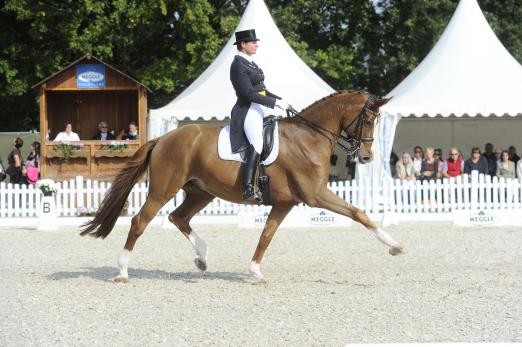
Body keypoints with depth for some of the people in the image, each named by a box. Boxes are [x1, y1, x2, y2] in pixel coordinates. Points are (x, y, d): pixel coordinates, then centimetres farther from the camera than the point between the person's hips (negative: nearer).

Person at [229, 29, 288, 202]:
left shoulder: (250, 63, 19)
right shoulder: (238, 66, -12)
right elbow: (249, 94, -20)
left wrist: (280, 100, 14)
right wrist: (276, 102, -18)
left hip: (261, 110, 11)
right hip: (248, 111, -11)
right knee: (257, 142, -30)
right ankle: (249, 189, -42)